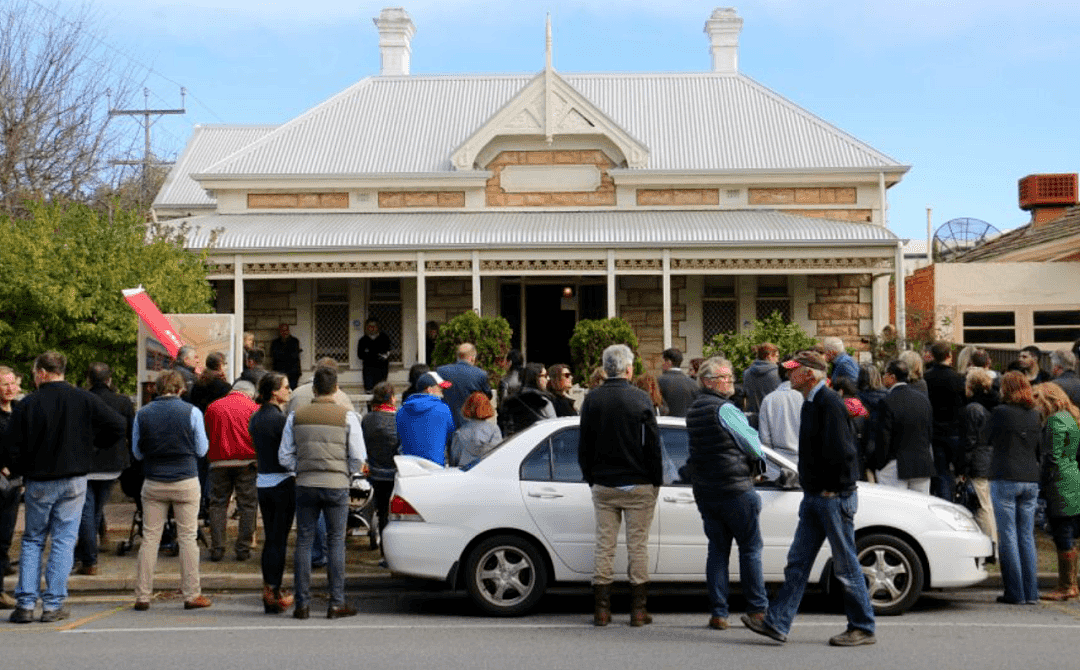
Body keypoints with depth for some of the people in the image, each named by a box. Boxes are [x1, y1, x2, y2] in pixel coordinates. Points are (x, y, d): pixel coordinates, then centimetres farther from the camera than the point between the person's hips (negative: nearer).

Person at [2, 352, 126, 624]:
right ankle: (53, 605, 3)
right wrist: (90, 443, 11)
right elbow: (119, 427, -3)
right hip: (74, 482, 1)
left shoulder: (27, 405, -8)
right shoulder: (84, 400, -3)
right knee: (64, 541, 5)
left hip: (38, 483, -1)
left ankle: (25, 603, 7)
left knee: (32, 541, 12)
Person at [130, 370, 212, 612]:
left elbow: (137, 452, 9)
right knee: (187, 538, 3)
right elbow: (202, 449, 2)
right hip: (185, 483, -2)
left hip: (153, 483, 2)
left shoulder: (143, 414, 1)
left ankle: (142, 596, 7)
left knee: (149, 538, 6)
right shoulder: (191, 412, -4)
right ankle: (191, 595, 6)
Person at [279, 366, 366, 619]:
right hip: (337, 485, -2)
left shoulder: (296, 416, 4)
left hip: (305, 485, 2)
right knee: (336, 542, 5)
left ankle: (302, 603, 7)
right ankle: (337, 603, 5)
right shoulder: (347, 416, -2)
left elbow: (285, 456, 4)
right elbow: (358, 458, -2)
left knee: (303, 542, 8)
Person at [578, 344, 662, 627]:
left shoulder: (592, 399, 1)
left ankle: (601, 609, 9)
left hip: (603, 486, 3)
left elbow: (584, 445, 6)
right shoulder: (640, 399, -8)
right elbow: (653, 445, -6)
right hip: (638, 486, -3)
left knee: (604, 546, 8)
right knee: (637, 545, 4)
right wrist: (657, 481, 4)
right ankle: (638, 609, 7)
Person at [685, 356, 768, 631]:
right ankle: (758, 610, 9)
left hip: (704, 491, 7)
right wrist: (757, 466, 12)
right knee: (751, 548, 4)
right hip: (735, 488, -7)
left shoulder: (693, 410, 11)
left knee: (717, 549, 9)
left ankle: (718, 613, 7)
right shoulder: (725, 409, -15)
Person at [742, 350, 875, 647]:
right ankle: (777, 623, 9)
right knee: (797, 561, 8)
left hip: (833, 498, -10)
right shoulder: (812, 402, 14)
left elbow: (841, 450, -24)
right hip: (814, 497, 10)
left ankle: (863, 628, 12)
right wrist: (813, 488, 15)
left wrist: (833, 488, -15)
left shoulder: (829, 402, -17)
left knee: (846, 565, 0)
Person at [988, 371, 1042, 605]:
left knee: (1008, 536, -1)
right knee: (1027, 536, 10)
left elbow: (990, 441, 3)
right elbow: (1039, 449, 14)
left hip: (1005, 479, -5)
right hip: (1031, 480, 5)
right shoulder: (1035, 415, 8)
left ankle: (1015, 592, 0)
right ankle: (1031, 592, 12)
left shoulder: (1000, 412, -9)